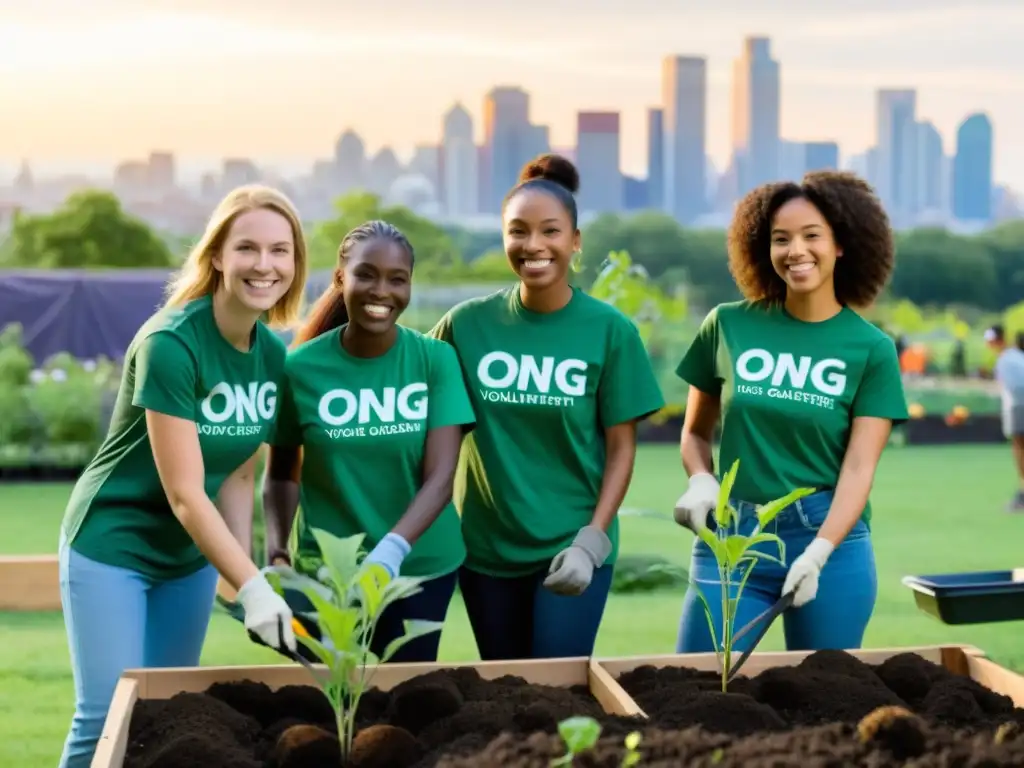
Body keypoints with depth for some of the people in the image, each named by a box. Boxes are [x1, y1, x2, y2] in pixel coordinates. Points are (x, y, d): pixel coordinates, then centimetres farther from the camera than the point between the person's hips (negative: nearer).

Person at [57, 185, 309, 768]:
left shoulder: (275, 354, -3)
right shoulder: (170, 344, -25)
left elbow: (237, 476, 1)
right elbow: (184, 494, -26)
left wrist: (243, 577, -11)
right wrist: (253, 587, -28)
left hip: (192, 555, 7)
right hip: (112, 546, -7)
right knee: (108, 718, -6)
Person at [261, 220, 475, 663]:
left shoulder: (436, 359, -8)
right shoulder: (301, 367, -8)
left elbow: (440, 477, -15)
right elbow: (282, 474, 3)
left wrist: (391, 549, -30)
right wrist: (277, 551, -13)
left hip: (423, 566, 1)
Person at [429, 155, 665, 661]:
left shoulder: (610, 330, -6)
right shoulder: (467, 324, -3)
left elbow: (621, 448, -4)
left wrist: (591, 541, -13)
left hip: (572, 547, -2)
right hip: (485, 547, 2)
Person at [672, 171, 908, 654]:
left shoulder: (872, 348, -1)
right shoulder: (728, 325, 2)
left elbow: (859, 466, -7)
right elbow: (695, 432, 13)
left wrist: (818, 553, -20)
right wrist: (701, 481, -8)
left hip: (830, 539, 0)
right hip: (731, 537, 1)